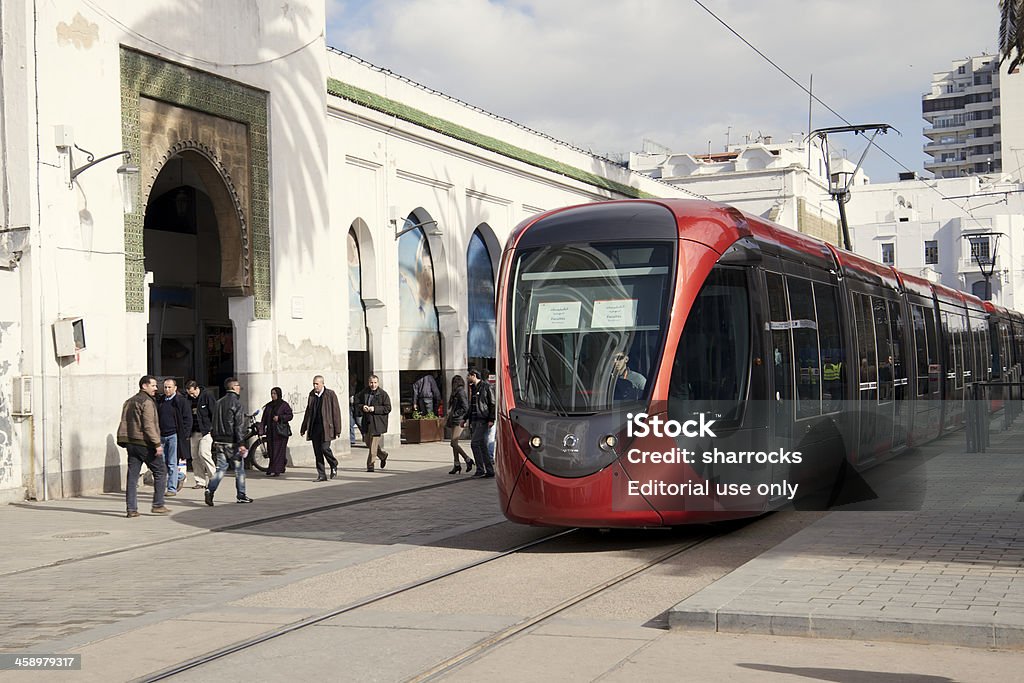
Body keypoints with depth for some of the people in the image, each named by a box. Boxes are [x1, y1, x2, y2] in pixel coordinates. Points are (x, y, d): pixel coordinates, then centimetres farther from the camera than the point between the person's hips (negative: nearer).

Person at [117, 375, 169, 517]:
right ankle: (158, 505, 3)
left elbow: (123, 424, 14)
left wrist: (122, 441, 16)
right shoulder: (147, 402, -10)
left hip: (131, 443, 8)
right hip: (145, 443, -8)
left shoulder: (129, 402, 16)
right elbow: (149, 425, -18)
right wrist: (157, 444, -18)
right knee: (160, 472, 4)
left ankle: (131, 509, 4)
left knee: (132, 476, 6)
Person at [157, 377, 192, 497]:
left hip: (174, 435, -6)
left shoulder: (181, 401, -3)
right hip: (162, 436, 6)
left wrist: (184, 435, -10)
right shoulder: (160, 401, 13)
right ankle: (179, 478, 27)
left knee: (172, 463, -4)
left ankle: (172, 489, 2)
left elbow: (187, 419, -3)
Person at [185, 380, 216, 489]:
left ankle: (213, 478, -4)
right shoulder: (189, 399, 10)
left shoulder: (207, 396, -5)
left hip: (206, 431, -6)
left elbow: (214, 413, -5)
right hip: (194, 432, 6)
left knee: (203, 454, -16)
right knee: (195, 457, 4)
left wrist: (213, 429, -10)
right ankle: (200, 481, 10)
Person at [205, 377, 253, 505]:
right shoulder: (236, 402, -11)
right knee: (239, 469, 6)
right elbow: (239, 424, -16)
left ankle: (210, 490, -14)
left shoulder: (219, 402, 12)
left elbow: (215, 423, 16)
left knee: (221, 468, 5)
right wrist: (241, 443, -17)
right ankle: (241, 496, 12)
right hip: (232, 442, -6)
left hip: (219, 441, 6)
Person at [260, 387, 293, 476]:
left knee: (278, 451, -8)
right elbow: (264, 418, 14)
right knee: (271, 451, 4)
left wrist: (279, 417, -18)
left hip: (281, 431, -6)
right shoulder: (269, 406, 14)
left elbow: (290, 415, -8)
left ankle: (276, 470, -10)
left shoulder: (284, 405, -2)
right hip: (270, 431, 6)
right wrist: (261, 428, 3)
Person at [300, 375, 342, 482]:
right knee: (317, 452, 4)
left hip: (326, 427, -5)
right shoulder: (312, 395, 12)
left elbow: (336, 412, -5)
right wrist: (303, 428, 18)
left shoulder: (330, 394, -5)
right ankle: (321, 475, 10)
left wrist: (337, 429, -9)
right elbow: (308, 412, 19)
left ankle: (334, 466, 13)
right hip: (314, 428, 5)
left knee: (325, 448, -14)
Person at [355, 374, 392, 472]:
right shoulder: (364, 393, 9)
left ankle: (370, 465, 1)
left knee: (373, 445, -7)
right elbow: (357, 404, 16)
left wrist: (374, 409, -19)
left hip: (377, 423, -6)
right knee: (368, 443, 15)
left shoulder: (383, 394, -6)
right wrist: (362, 407, -7)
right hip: (366, 423, 6)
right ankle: (383, 455, 37)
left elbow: (388, 408, -10)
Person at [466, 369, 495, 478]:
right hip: (475, 420, 8)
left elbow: (492, 404, -8)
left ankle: (480, 469, -11)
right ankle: (489, 470, 10)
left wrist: (491, 419, -15)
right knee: (482, 445, 7)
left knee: (475, 443, -14)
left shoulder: (486, 387, -6)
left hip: (482, 420, -8)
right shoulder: (472, 388, 17)